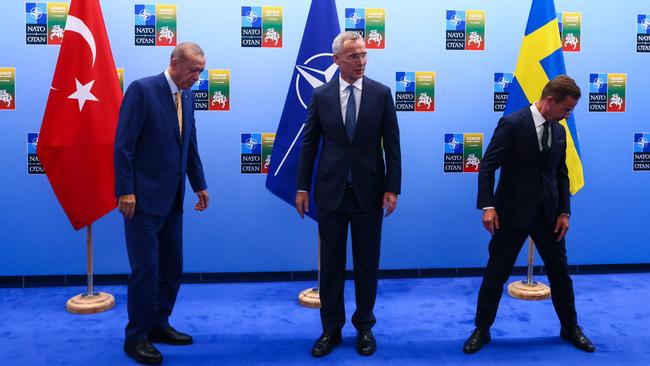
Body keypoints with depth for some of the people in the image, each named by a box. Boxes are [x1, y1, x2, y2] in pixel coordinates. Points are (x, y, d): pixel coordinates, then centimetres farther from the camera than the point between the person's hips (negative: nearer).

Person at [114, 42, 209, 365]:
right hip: (144, 197, -8)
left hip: (172, 199, 8)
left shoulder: (187, 97, 11)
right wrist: (126, 191, -18)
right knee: (146, 269, -2)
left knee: (172, 266, 12)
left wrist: (199, 185, 14)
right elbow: (123, 145, -14)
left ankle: (158, 325, 28)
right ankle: (135, 337, 12)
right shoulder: (142, 89, -11)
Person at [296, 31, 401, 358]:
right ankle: (331, 329, 22)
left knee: (367, 263, 9)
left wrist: (392, 188, -6)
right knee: (331, 264, 8)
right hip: (331, 192, 1)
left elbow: (392, 145, -1)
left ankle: (364, 326, 25)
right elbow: (309, 144, 4)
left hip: (368, 192, 0)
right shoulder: (320, 95, 2)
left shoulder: (381, 93, 0)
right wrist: (302, 188, 1)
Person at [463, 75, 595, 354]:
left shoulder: (559, 131, 8)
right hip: (513, 212, -6)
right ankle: (481, 330, 18)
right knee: (496, 273, 3)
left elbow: (561, 174, 12)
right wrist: (488, 206, -20)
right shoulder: (512, 123, -12)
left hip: (548, 213, 6)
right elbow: (488, 166, -14)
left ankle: (570, 328, 33)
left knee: (560, 271, 14)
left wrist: (564, 211, 4)